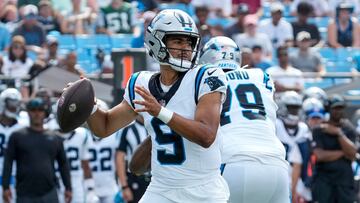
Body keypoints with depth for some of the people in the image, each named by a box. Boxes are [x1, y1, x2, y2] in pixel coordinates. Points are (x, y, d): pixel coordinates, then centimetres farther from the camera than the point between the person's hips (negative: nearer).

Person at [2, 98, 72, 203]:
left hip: (49, 194, 2)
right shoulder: (17, 136, 4)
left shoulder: (54, 138, 11)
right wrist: (6, 187, -7)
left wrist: (68, 188, 11)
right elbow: (8, 162, 1)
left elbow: (63, 164, 15)